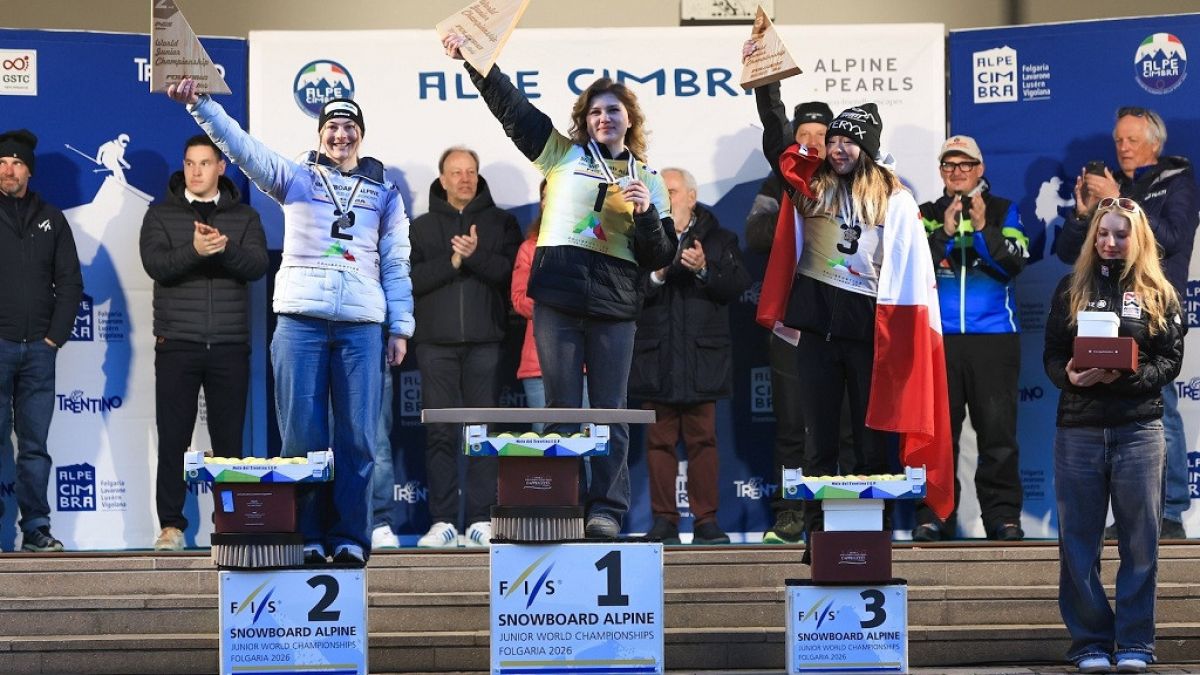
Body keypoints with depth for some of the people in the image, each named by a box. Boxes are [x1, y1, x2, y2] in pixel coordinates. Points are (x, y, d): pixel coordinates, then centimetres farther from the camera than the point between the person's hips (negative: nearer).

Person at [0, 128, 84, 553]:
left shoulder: (50, 219, 13)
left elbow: (70, 281, 11)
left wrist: (56, 335, 1)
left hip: (39, 347, 3)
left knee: (35, 446, 4)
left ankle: (36, 529, 6)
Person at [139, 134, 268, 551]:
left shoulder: (244, 217, 10)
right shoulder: (161, 215, 7)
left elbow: (258, 266, -5)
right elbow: (155, 264, -9)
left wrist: (225, 247, -26)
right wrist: (194, 250, -28)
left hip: (230, 346, 1)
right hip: (177, 345, -1)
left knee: (229, 439, 3)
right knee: (173, 438, -1)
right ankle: (171, 526, 3)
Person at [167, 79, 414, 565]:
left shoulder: (384, 194, 15)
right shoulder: (295, 178, 11)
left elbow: (396, 264, 14)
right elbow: (240, 145, 0)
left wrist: (400, 327, 7)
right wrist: (199, 103, -14)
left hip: (362, 324, 1)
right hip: (300, 319, -1)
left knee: (357, 436, -2)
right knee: (302, 434, -2)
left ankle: (350, 536, 5)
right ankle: (307, 535, 4)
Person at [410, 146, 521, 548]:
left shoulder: (501, 223, 12)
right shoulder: (422, 227, 14)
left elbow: (510, 272, -3)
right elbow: (412, 278, 1)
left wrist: (475, 256, -16)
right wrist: (452, 262, -9)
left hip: (485, 341, -1)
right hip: (436, 341, 1)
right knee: (440, 433, -1)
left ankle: (482, 520, 0)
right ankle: (442, 520, 1)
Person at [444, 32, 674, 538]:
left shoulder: (647, 179, 14)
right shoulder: (562, 154, 11)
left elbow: (659, 258, 10)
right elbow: (509, 105, 7)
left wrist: (647, 215, -8)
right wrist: (473, 59, 0)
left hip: (614, 307, 1)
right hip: (557, 300, 0)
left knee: (610, 412, -1)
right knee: (561, 410, 1)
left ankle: (606, 510, 0)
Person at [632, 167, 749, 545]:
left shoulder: (718, 240, 9)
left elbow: (738, 286, -1)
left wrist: (705, 270, -15)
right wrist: (655, 275, -14)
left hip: (701, 357, -1)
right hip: (655, 358, 1)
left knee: (702, 439, 0)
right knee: (660, 441, 1)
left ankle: (706, 520, 4)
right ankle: (664, 519, 5)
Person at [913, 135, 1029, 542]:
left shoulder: (1002, 211, 9)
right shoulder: (928, 215, 11)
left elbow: (1014, 263, -4)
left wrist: (982, 229, -16)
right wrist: (944, 233, -14)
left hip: (994, 339, -1)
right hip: (938, 337, 1)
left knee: (998, 430, -3)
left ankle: (1003, 516, 1)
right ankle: (934, 516, 5)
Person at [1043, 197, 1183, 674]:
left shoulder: (1158, 294, 7)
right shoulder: (1072, 288, 10)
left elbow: (1171, 362, 1)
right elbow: (1051, 354, 7)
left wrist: (1128, 375, -17)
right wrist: (1068, 375, -15)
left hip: (1138, 428, -1)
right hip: (1079, 428, 1)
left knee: (1140, 540, 0)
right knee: (1079, 540, 2)